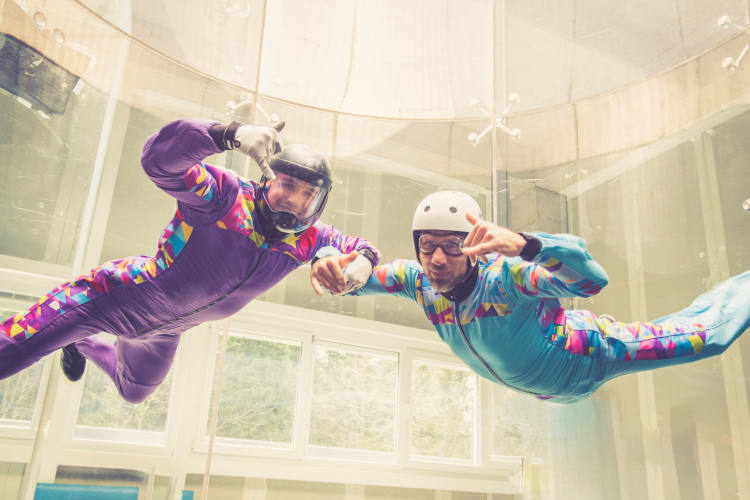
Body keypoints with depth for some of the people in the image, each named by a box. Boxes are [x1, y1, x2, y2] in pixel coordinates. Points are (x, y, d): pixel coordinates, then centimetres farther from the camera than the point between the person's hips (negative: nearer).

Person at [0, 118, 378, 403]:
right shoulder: (227, 197, -33)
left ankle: (82, 347, 63)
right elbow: (158, 158, -47)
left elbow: (353, 246, -2)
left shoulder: (306, 240, -16)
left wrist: (364, 261, -27)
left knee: (134, 392, 36)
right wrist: (231, 134, -64)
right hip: (117, 300, -7)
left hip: (163, 333, 7)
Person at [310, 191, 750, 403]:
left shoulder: (503, 275, -41)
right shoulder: (419, 280, -23)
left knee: (709, 335, 7)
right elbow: (357, 273, -18)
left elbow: (592, 280, -56)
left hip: (589, 353, -5)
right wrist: (330, 262, -42)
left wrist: (523, 245, -73)